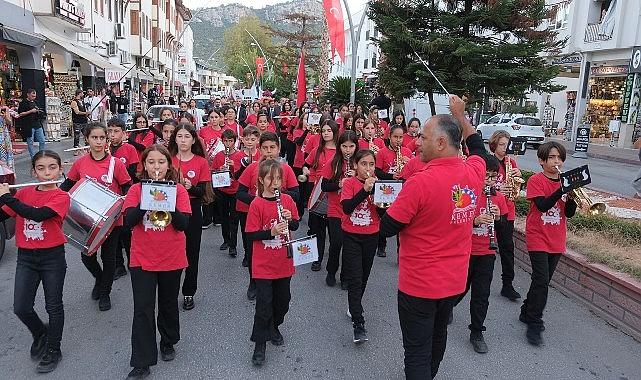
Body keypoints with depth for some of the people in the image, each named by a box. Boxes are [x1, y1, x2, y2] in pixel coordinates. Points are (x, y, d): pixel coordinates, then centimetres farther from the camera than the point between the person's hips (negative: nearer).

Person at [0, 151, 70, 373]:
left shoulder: (61, 197, -11)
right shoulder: (24, 193, 4)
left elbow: (37, 214, -26)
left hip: (52, 257, -4)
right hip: (25, 257, 4)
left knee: (53, 306, 7)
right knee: (21, 307, 2)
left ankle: (53, 350, 25)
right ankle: (40, 333, 33)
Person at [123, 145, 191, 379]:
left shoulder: (178, 190, -3)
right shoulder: (136, 190, -1)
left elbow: (183, 224, -12)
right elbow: (128, 222, -13)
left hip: (172, 259, 0)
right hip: (142, 259, 0)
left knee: (168, 304, 17)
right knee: (143, 310, -1)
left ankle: (168, 342, 40)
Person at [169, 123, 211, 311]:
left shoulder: (201, 162, -1)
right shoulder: (168, 160, 2)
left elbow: (202, 191, -5)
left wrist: (191, 187, -25)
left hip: (192, 210, 0)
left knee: (192, 252, 6)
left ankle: (189, 293, 20)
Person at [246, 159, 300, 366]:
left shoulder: (287, 200, 0)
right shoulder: (257, 204, -12)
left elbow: (295, 226, 8)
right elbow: (251, 235, -13)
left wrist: (289, 219, -13)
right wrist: (271, 232, -26)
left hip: (284, 262, 4)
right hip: (263, 264, -4)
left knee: (282, 300, 17)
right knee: (264, 304, 0)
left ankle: (273, 328, 42)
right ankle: (260, 344, 17)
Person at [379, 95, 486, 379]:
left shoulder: (420, 183, -25)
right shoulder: (474, 173, -6)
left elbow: (386, 229, -16)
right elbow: (478, 148, 19)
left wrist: (395, 207, 3)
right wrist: (460, 115, 24)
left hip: (419, 285, -7)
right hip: (454, 281, 7)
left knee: (417, 353, 7)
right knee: (438, 336, 28)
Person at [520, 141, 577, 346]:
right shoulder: (536, 180, -8)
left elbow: (569, 213, 2)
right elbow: (542, 205, -22)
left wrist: (571, 193, -15)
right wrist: (562, 189, -28)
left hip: (557, 241, 6)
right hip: (538, 238, -6)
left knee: (542, 281, 14)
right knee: (542, 281, -11)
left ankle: (527, 313, 31)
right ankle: (534, 325, 0)